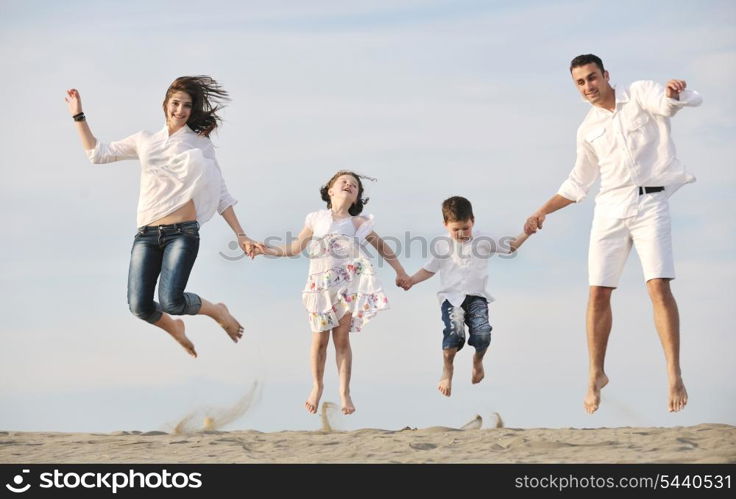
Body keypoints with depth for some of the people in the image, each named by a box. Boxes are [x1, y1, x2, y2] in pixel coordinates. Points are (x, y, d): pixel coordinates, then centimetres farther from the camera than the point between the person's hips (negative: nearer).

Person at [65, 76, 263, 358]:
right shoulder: (145, 141, 16)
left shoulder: (199, 144, 9)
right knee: (140, 307, -11)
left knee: (170, 301, -22)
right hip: (147, 235, 3)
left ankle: (217, 312, 10)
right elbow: (97, 154, 21)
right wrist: (78, 116, 18)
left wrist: (240, 234, 2)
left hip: (183, 232, -3)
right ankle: (174, 328, 24)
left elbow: (220, 194, 9)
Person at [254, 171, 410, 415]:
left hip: (348, 286, 0)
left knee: (342, 339, -1)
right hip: (321, 286, 0)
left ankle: (344, 392, 8)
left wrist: (400, 271, 16)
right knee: (320, 339, 3)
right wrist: (266, 250, 1)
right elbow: (295, 248, 10)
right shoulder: (316, 219, 6)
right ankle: (317, 387, 22)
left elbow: (382, 247, 14)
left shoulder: (358, 223, 5)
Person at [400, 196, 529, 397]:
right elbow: (430, 269, 15)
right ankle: (447, 370, -2)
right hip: (452, 297, -1)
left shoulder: (483, 241, 6)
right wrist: (411, 280, 0)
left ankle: (478, 360, 15)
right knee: (454, 331, -27)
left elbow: (509, 247, 13)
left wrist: (526, 233, -2)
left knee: (482, 333, -21)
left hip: (477, 297, 1)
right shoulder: (442, 245, 5)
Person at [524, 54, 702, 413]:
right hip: (610, 209, 4)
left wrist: (676, 92, -40)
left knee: (658, 286, -16)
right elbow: (578, 182, 25)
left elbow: (670, 102, -16)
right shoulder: (588, 129, 16)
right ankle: (596, 375, 12)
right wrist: (543, 212, 17)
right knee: (598, 293, -1)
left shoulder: (640, 94, 4)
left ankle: (674, 376, -13)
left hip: (650, 202, -4)